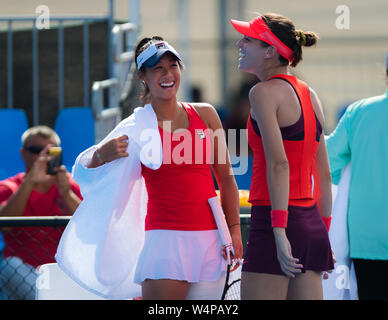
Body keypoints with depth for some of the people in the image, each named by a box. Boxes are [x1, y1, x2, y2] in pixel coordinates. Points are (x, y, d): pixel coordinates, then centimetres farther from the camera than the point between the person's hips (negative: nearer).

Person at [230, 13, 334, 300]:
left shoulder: (264, 92, -8)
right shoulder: (309, 94, 15)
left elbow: (278, 164, -19)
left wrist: (279, 232, -22)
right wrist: (323, 234, 22)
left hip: (276, 222, -8)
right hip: (311, 224, 8)